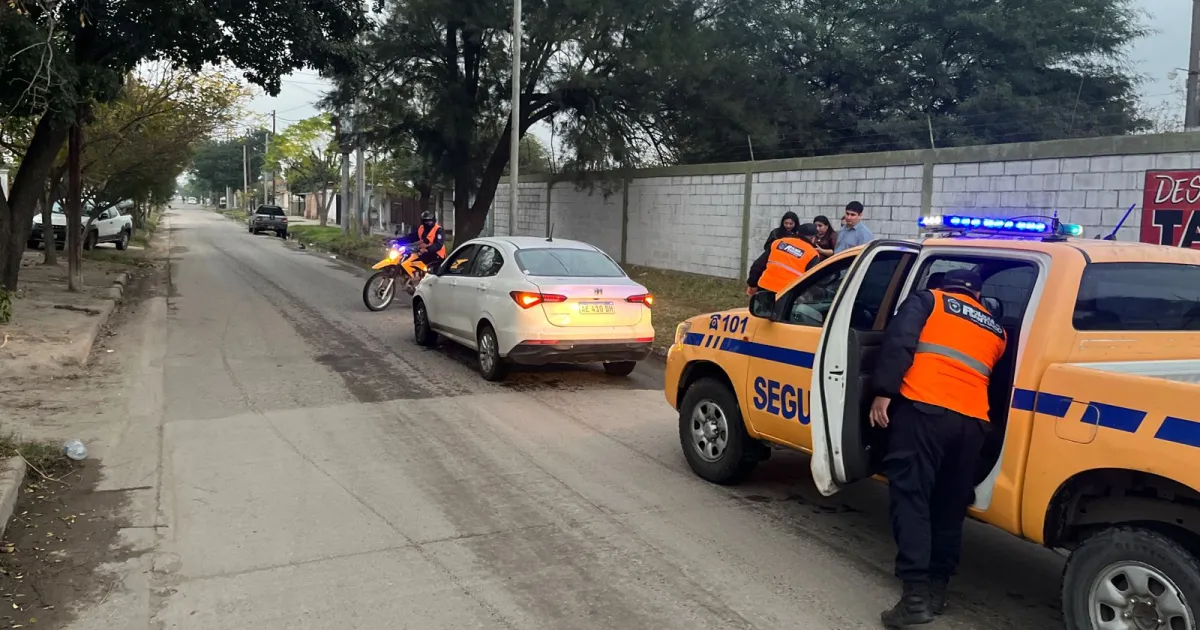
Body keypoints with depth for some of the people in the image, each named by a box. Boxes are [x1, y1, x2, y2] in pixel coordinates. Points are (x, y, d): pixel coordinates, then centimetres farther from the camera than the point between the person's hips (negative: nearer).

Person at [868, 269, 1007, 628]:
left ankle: (916, 594, -13)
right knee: (950, 506, 14)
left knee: (911, 496, -5)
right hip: (972, 420, 5)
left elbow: (899, 341, -1)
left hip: (924, 408, -4)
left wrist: (884, 392, -5)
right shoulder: (996, 331, 29)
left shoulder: (928, 300, 15)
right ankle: (937, 588, 19)